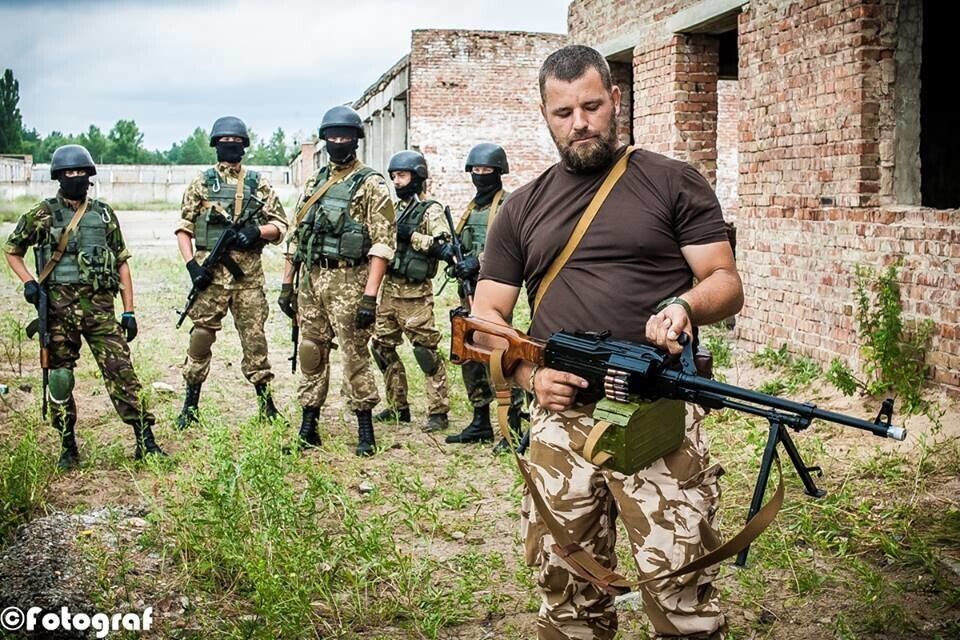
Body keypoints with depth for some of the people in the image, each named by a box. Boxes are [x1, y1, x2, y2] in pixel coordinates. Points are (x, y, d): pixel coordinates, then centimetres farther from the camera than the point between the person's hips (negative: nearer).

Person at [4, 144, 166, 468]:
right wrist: (28, 281, -3)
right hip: (58, 306, 0)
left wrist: (129, 311, 7)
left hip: (99, 305, 1)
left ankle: (145, 442, -3)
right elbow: (12, 250, 16)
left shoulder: (104, 214, 11)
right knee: (60, 377, 4)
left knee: (121, 371, -6)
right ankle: (68, 447, 18)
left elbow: (122, 264, 12)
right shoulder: (42, 215, 5)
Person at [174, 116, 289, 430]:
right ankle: (191, 404, 13)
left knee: (254, 337, 3)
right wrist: (192, 265, -8)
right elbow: (184, 229, 6)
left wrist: (257, 231, -11)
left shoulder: (259, 183, 10)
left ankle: (265, 403, 13)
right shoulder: (201, 183, 8)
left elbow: (280, 225, 9)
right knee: (201, 336, 1)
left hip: (249, 272, 1)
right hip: (210, 271, 0)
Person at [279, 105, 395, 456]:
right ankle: (307, 427, 20)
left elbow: (383, 242, -11)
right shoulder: (314, 183, 16)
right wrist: (286, 284, 13)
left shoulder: (370, 184, -4)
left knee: (355, 355, -2)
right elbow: (296, 235, 19)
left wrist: (370, 296, -18)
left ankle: (365, 430, 9)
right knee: (311, 353, 10)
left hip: (348, 280, -6)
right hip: (310, 279, 6)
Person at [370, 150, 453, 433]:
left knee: (426, 351, -7)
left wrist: (411, 234, -22)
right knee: (382, 347, 11)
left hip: (414, 293, -8)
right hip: (389, 289, 8)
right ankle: (399, 407, 21)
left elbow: (442, 246, -18)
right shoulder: (394, 209, 15)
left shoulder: (430, 210, -5)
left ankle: (438, 412, 0)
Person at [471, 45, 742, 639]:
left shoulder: (673, 183, 7)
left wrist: (686, 305, -20)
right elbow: (486, 316, 14)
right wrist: (530, 373, -5)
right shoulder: (523, 208, 15)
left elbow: (727, 282, 3)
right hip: (560, 421, 3)